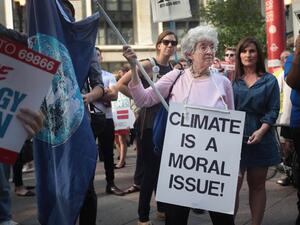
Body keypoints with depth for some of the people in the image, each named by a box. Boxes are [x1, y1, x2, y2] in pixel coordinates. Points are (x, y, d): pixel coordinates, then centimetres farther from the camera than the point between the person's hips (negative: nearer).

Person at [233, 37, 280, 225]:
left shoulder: (269, 80, 6)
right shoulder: (232, 80, 8)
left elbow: (273, 111, 0)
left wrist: (261, 131, -13)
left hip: (260, 138, 1)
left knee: (257, 185, 10)